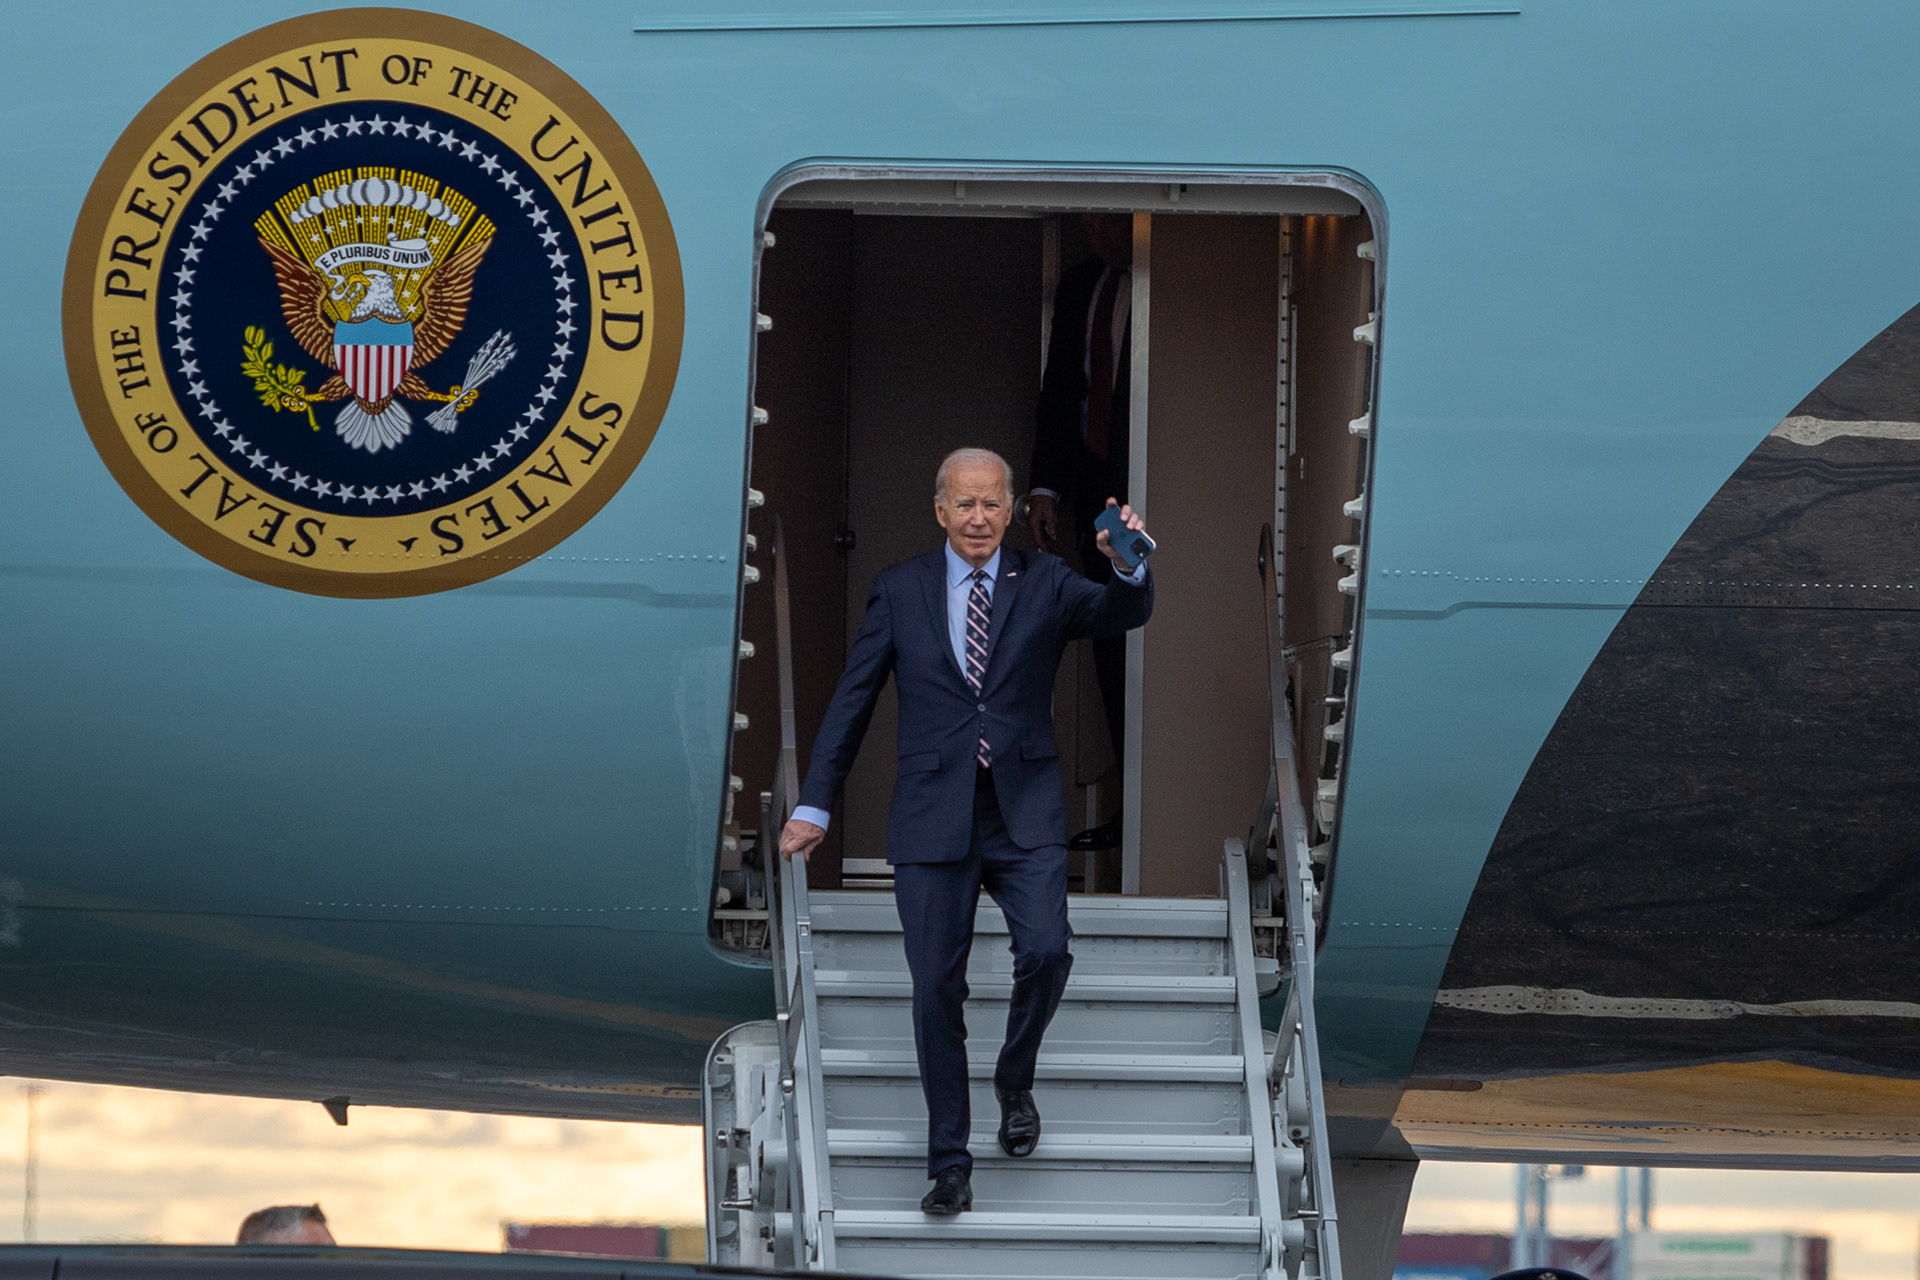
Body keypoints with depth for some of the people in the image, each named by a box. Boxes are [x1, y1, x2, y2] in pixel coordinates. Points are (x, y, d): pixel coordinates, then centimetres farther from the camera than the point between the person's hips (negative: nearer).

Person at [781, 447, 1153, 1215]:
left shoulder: (1044, 585, 5)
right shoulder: (900, 592, 5)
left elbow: (1123, 615, -12)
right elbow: (852, 700, 7)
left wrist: (1130, 568, -34)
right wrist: (814, 805, 3)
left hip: (1024, 813, 0)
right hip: (933, 818, 0)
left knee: (1045, 950, -20)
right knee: (936, 988, -1)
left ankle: (1014, 1080, 10)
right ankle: (949, 1164, 9)